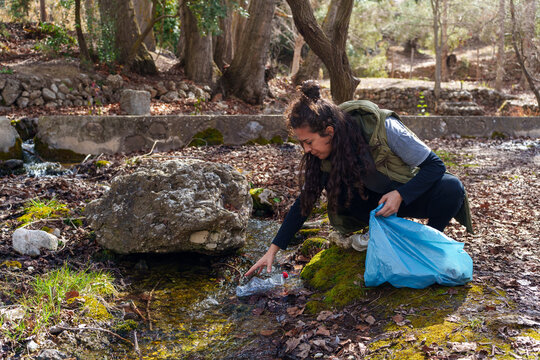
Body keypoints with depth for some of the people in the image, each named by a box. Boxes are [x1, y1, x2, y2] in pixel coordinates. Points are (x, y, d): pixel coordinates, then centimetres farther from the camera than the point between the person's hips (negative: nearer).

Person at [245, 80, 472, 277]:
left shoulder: (383, 128, -31)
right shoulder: (322, 155, -17)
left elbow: (435, 164, -23)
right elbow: (305, 201, -9)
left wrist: (400, 195, -36)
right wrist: (273, 250, -12)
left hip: (409, 193, -2)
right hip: (373, 199, 3)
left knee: (451, 188, -34)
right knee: (332, 185, -27)